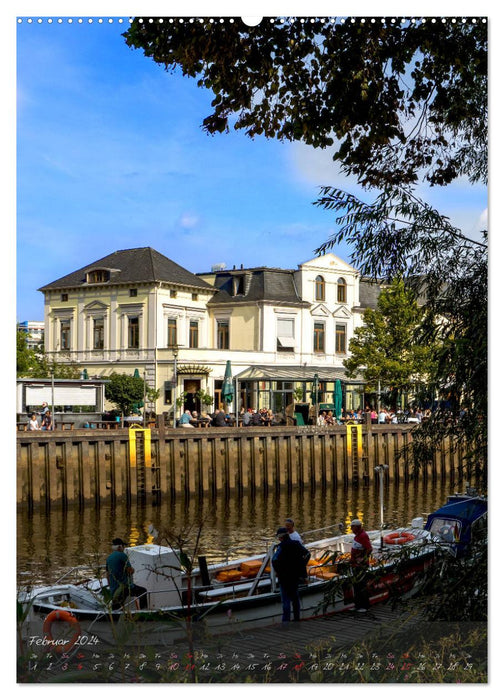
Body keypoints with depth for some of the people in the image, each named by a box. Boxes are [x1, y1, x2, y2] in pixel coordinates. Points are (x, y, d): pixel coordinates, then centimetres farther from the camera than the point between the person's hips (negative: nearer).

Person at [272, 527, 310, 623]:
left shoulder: (281, 546, -15)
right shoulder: (296, 544, 3)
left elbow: (274, 560, -26)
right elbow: (307, 554, 8)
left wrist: (277, 571, -12)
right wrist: (302, 566, 11)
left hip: (285, 576, -6)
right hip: (296, 575, 6)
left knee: (286, 598, -1)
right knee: (295, 597, 18)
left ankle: (286, 620, -3)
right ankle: (297, 618, 24)